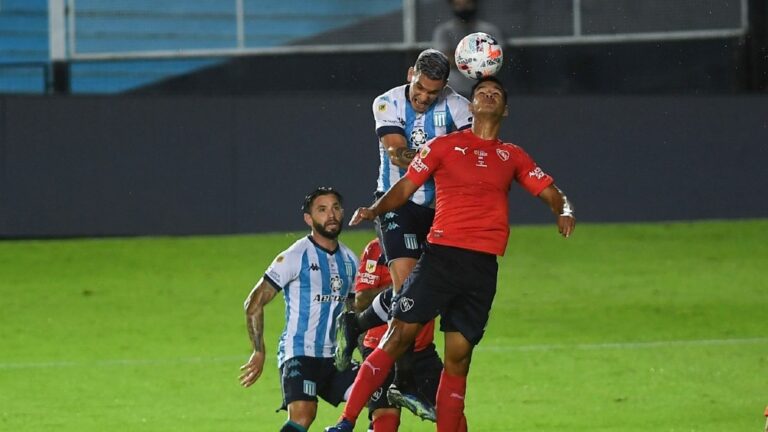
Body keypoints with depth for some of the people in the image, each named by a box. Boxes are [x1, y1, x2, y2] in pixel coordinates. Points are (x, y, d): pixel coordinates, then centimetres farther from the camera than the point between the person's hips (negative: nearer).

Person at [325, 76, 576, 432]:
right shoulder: (445, 146, 11)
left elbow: (549, 192, 18)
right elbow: (406, 186, 8)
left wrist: (564, 210, -4)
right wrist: (375, 210, -9)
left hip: (483, 267, 3)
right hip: (442, 254, -2)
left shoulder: (512, 157, 18)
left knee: (458, 357, 3)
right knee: (398, 336, -10)